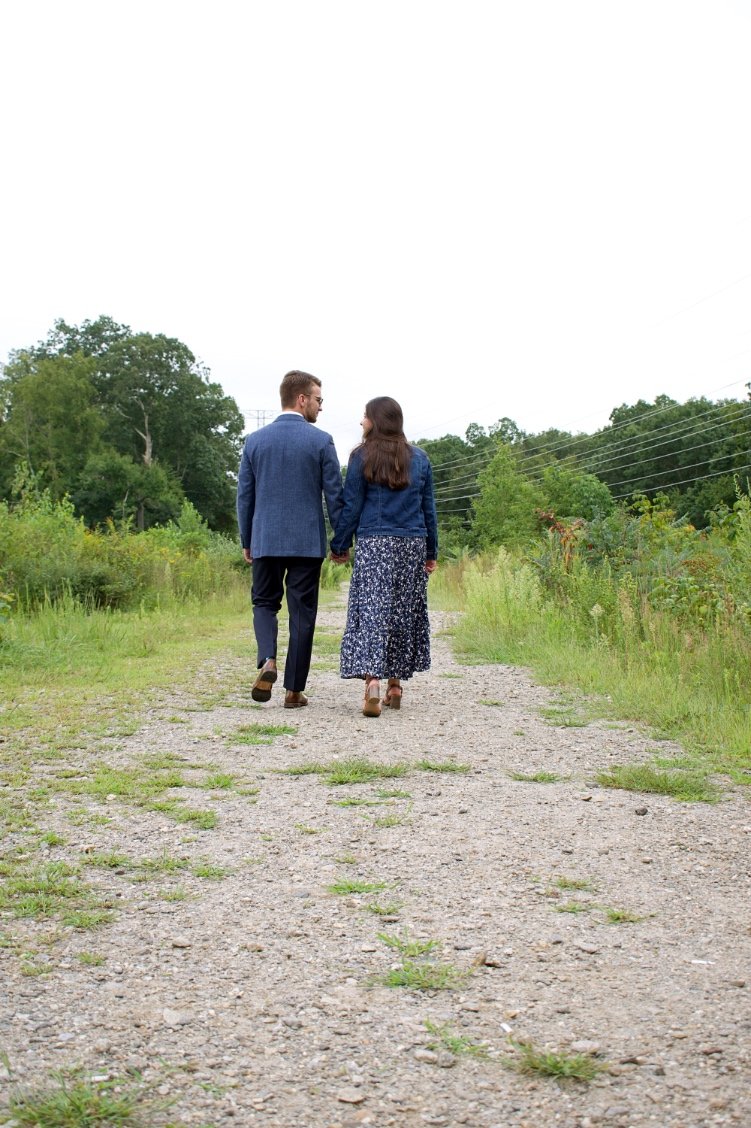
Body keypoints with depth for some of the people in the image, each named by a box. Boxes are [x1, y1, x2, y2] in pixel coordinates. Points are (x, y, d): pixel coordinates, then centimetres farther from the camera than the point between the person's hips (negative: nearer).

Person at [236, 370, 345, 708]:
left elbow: (245, 496, 7)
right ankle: (294, 690, 8)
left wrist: (246, 541, 16)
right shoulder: (321, 441, -5)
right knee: (302, 612, 6)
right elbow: (334, 496, -4)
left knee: (264, 603, 16)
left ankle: (267, 661, -11)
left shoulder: (255, 440, 4)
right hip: (307, 542, -2)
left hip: (265, 541, 2)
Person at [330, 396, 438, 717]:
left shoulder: (362, 458, -2)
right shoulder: (419, 458, 9)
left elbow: (351, 507, -2)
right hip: (412, 546, 4)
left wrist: (338, 546, 7)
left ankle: (373, 682, -22)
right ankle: (395, 684, 17)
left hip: (374, 546, -3)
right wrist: (431, 552, 19)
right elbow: (429, 509, 13)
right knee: (405, 613, 11)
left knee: (371, 611, -6)